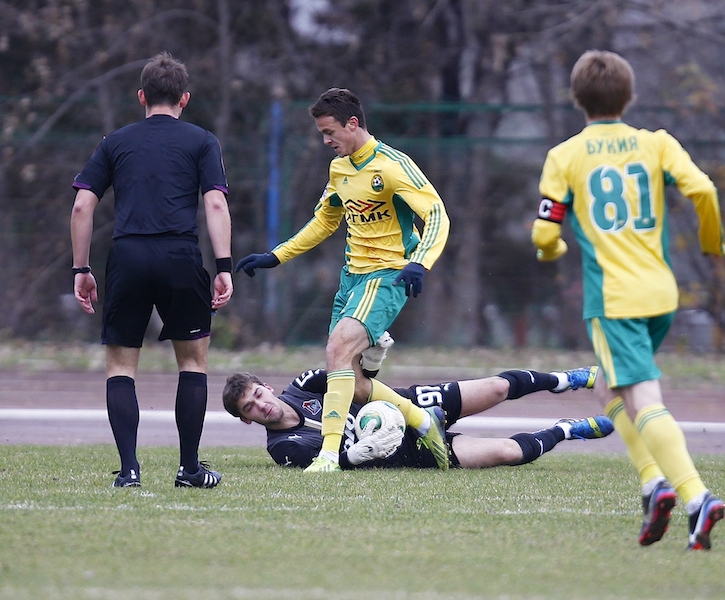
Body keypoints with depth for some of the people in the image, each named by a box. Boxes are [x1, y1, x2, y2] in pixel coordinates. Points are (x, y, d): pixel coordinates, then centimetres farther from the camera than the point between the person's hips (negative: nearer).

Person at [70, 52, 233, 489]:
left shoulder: (116, 142, 16)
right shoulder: (202, 142, 12)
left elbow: (82, 207, 10)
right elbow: (216, 204, -1)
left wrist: (81, 269, 14)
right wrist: (225, 268, -4)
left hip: (127, 257, 1)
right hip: (180, 257, -1)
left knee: (120, 365, 8)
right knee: (194, 358, 14)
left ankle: (129, 469, -3)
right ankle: (190, 467, 12)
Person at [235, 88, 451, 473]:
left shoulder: (393, 166, -13)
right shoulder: (339, 169, 12)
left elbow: (437, 215, -20)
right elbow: (324, 221, 27)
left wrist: (419, 264, -36)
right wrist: (275, 257, 22)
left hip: (387, 276, -9)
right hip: (353, 275, 9)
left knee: (338, 348, -27)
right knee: (350, 382, 4)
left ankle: (330, 453, -30)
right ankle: (425, 422, 23)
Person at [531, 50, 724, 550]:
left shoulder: (565, 156, 2)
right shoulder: (657, 144, 8)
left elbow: (545, 235, 0)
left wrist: (553, 249, 24)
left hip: (613, 300, -4)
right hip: (662, 294, 4)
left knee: (644, 404, -12)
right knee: (611, 389, 23)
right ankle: (656, 481, 6)